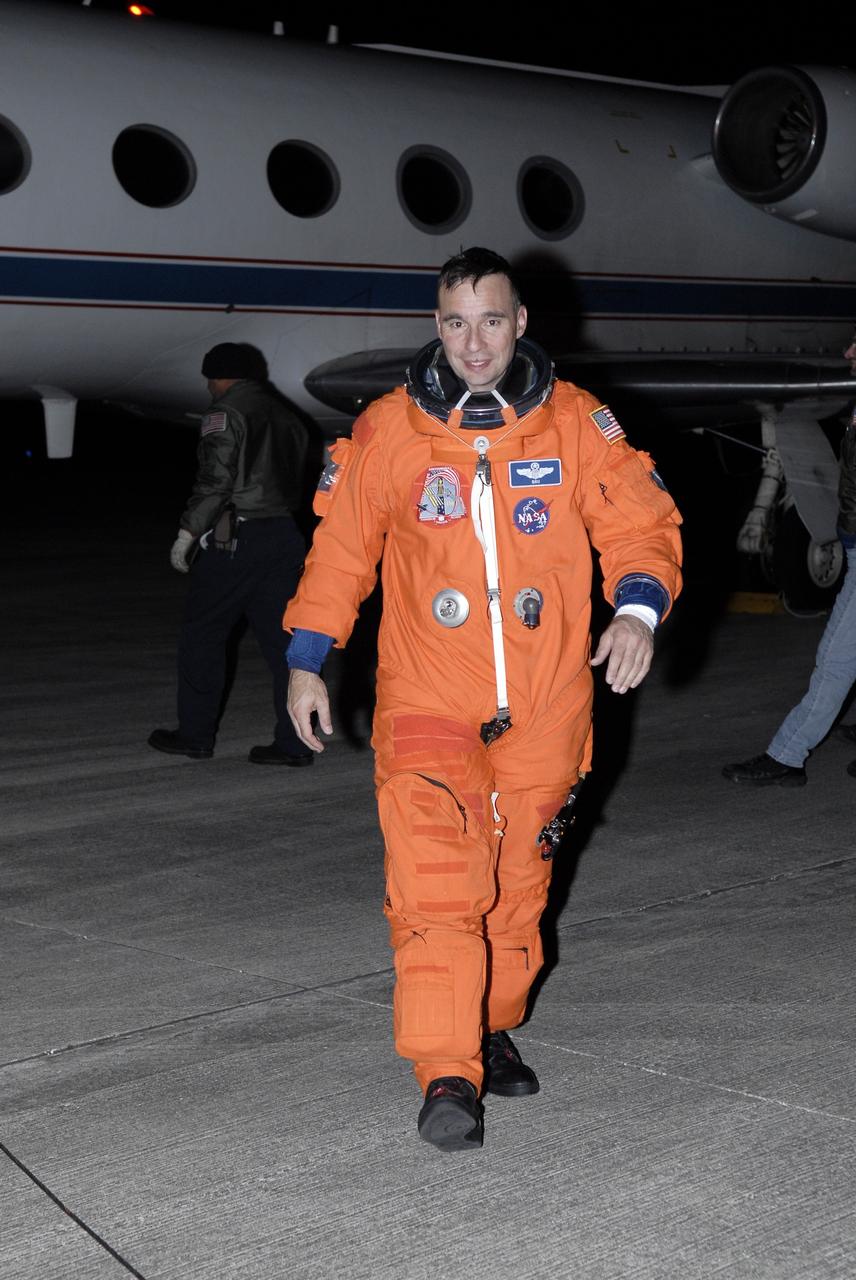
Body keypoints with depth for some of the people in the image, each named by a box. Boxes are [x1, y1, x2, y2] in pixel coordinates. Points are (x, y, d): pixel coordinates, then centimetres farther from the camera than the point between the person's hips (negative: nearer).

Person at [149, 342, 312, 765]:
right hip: (284, 535, 7)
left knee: (202, 635, 5)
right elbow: (294, 483, 16)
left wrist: (188, 532, -11)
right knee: (282, 640, 6)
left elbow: (216, 480, -16)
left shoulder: (226, 412, -7)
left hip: (234, 538, -7)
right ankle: (295, 742, 4)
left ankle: (195, 734, 10)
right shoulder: (284, 415, 17)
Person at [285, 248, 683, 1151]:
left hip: (544, 704, 2)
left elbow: (641, 522, 2)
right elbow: (340, 546, 8)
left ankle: (491, 1030, 33)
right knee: (435, 884, -13)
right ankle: (445, 1075, -8)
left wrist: (638, 609, -16)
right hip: (427, 701, -1)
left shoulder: (576, 423, -1)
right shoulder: (387, 432, -1)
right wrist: (306, 659, 7)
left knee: (518, 882, 13)